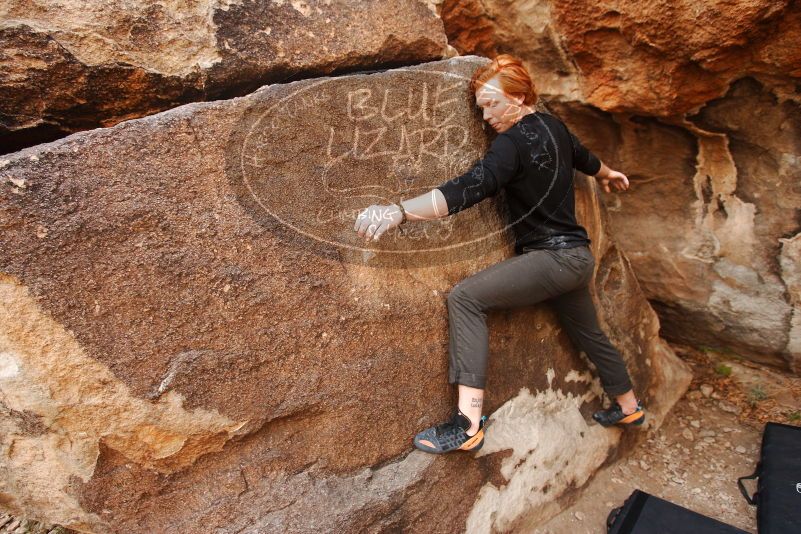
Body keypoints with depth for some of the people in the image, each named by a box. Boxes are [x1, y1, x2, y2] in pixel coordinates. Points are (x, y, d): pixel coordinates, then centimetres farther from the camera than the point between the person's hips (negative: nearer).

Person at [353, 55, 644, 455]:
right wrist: (606, 174, 53)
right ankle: (629, 408, 50)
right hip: (577, 256, 10)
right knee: (590, 335, 27)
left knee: (465, 298, -20)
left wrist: (398, 211, -39)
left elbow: (466, 190, -31)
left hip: (551, 258, -10)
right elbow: (584, 157, 30)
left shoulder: (513, 142, -16)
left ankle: (468, 423, -25)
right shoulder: (553, 126, 10)